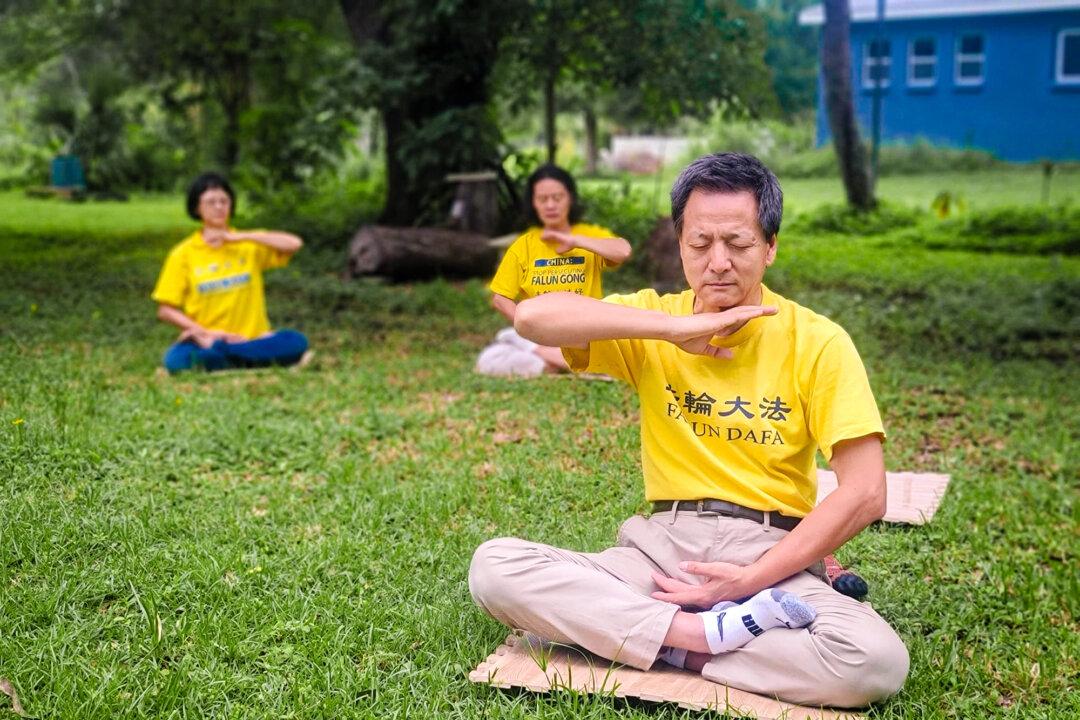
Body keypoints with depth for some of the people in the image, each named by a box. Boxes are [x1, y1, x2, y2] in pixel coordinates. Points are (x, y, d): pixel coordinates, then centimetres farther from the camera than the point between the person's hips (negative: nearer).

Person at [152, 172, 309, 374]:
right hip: (204, 340, -2)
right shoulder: (183, 253, 7)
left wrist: (239, 237, -8)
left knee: (296, 341, -29)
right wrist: (204, 332, -11)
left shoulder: (249, 244, 11)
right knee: (176, 360, -34)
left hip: (251, 339, 2)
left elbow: (294, 244, -7)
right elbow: (165, 311, 4)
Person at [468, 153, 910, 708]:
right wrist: (675, 328, -22)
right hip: (662, 543, 2)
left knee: (878, 661, -31)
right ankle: (709, 632, -22)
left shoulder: (817, 341, -3)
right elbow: (532, 317, -16)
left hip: (772, 553, -1)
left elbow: (865, 494, -8)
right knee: (493, 567, -20)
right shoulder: (653, 318, 3)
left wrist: (751, 579, -14)